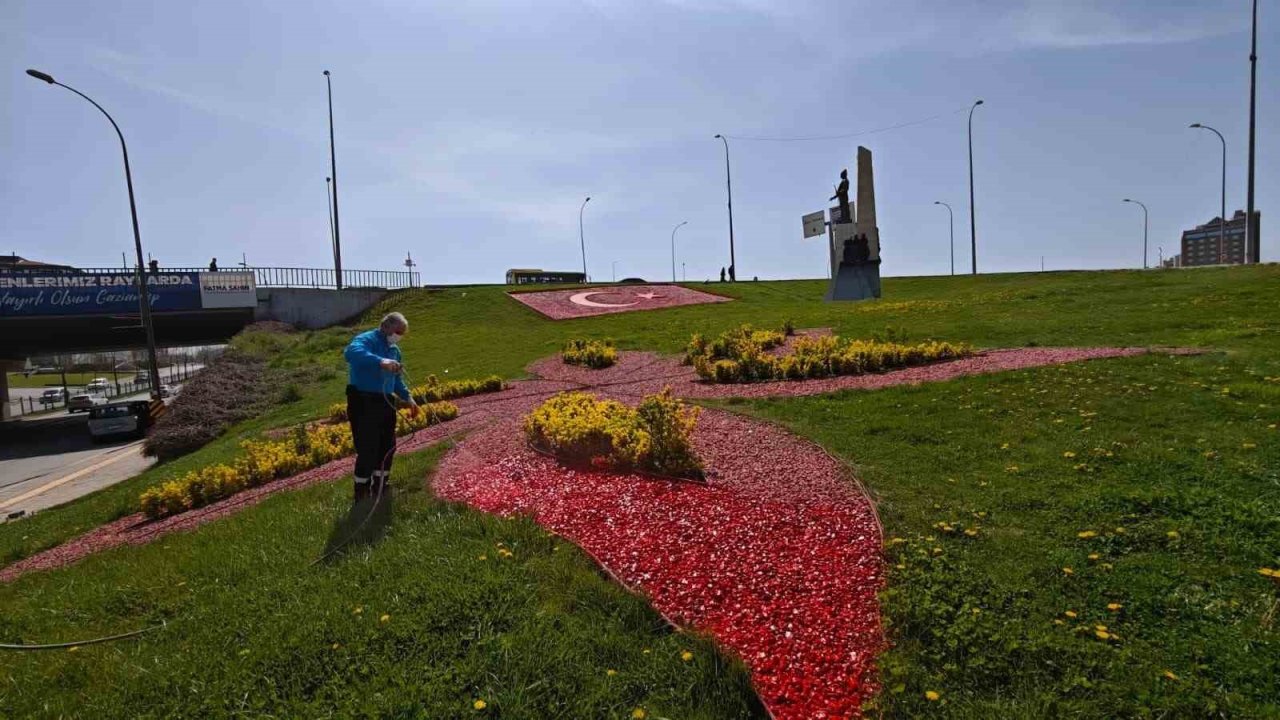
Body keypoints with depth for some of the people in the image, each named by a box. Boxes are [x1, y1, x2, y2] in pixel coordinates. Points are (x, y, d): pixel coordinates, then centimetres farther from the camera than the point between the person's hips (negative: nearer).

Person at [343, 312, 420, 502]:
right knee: (367, 450, -6)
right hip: (363, 403, -9)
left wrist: (408, 398, 14)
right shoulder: (366, 340, -12)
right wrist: (380, 361, -49)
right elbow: (351, 353, -37)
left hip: (385, 403, 9)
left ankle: (380, 489, 31)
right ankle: (362, 495, 9)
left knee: (387, 447, 14)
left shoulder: (394, 350, 15)